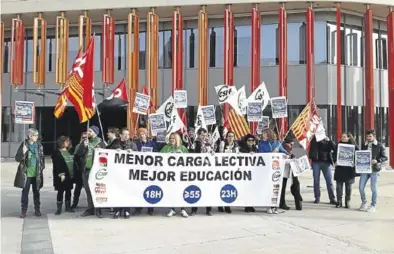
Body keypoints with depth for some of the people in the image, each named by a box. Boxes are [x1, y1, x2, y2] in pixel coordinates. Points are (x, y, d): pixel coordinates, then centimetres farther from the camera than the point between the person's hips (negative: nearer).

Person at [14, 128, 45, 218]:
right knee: (25, 192, 3)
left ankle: (37, 210, 20)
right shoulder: (24, 145, -5)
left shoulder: (39, 146, 2)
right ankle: (23, 210, 13)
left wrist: (42, 167, 2)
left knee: (36, 192, 11)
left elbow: (42, 157, 12)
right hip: (26, 173, -2)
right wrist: (23, 153, -23)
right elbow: (17, 158, -5)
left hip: (37, 174, 2)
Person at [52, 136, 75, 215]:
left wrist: (74, 174, 9)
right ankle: (59, 209, 6)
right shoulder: (57, 152, -4)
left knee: (68, 191, 11)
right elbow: (57, 165, -11)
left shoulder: (69, 152, 15)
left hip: (70, 175, 6)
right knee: (60, 192, 0)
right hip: (62, 176, -6)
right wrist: (61, 174, -18)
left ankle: (68, 207, 19)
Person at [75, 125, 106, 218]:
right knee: (88, 190, 10)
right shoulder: (84, 142, 13)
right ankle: (90, 209, 18)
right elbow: (77, 153, 4)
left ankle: (98, 209, 3)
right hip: (86, 169, 5)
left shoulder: (100, 142, 0)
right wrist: (84, 146, -7)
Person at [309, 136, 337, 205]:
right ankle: (317, 198, 12)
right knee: (316, 181, 4)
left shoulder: (327, 141, 9)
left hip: (326, 162, 0)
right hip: (316, 162, 0)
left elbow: (335, 148, -2)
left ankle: (332, 199, 4)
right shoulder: (314, 139, 7)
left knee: (329, 181, -1)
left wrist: (328, 140, -11)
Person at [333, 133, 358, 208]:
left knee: (348, 186, 4)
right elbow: (335, 154, 8)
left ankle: (347, 202, 14)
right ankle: (339, 202, 8)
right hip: (339, 168, 2)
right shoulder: (338, 145, 8)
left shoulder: (353, 146, 2)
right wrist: (335, 161, -8)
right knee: (339, 186, 1)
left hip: (349, 169, -2)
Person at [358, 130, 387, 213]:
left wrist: (377, 161, -19)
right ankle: (364, 203, 21)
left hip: (374, 169, -4)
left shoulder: (380, 146, -1)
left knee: (373, 188, 1)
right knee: (361, 187, 1)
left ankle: (373, 206, 14)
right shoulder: (364, 145, 11)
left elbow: (385, 157, -3)